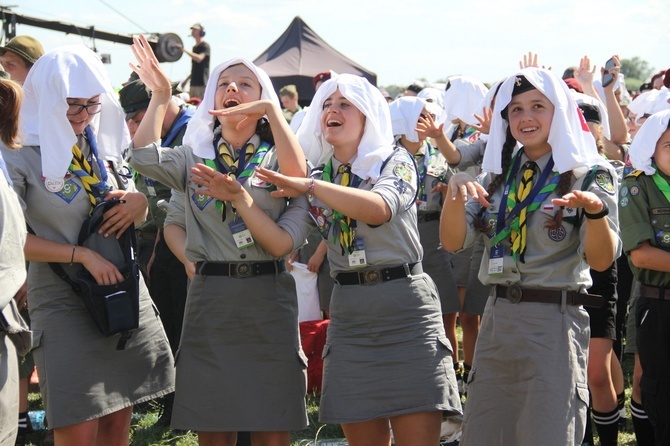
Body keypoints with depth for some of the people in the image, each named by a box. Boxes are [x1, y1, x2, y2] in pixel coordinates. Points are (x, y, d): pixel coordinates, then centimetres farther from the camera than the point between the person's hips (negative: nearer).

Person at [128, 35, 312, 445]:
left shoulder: (274, 159, 7)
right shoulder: (195, 158, 10)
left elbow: (298, 173, -18)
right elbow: (144, 157, -10)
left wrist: (271, 108, -17)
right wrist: (161, 95, -5)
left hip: (267, 298, -1)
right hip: (209, 298, 1)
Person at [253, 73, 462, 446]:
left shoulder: (395, 161, 0)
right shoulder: (320, 175, 14)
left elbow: (379, 208, -22)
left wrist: (309, 187, -18)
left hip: (405, 306, -4)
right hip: (349, 312, 4)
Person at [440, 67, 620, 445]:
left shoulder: (589, 173, -5)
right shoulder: (502, 173, 9)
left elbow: (601, 260, -14)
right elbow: (453, 241, 1)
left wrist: (596, 209, -33)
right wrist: (455, 190, -17)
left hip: (555, 319, -5)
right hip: (497, 317, 5)